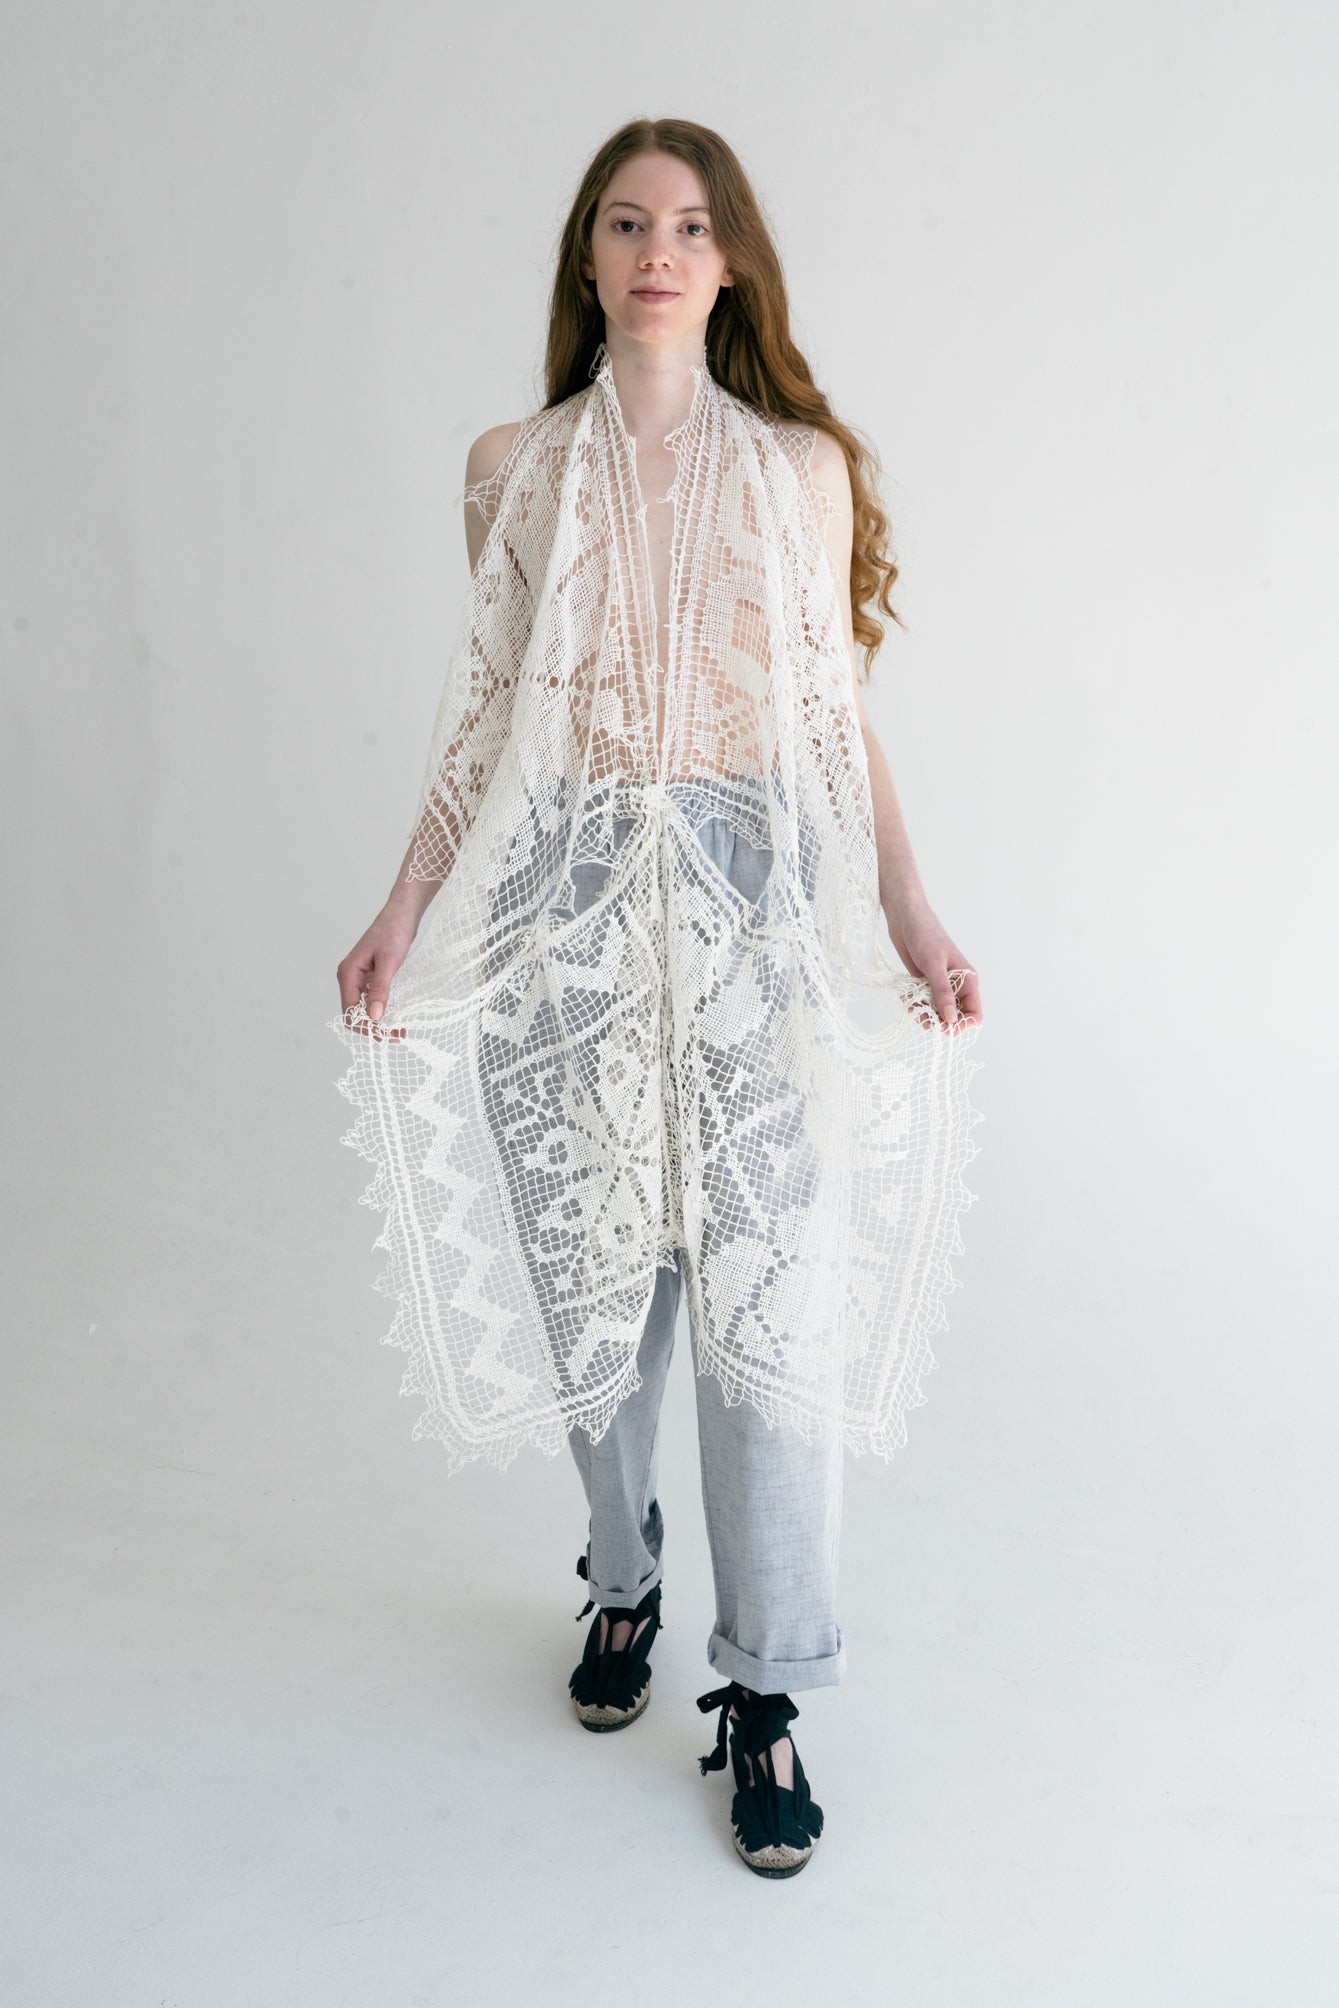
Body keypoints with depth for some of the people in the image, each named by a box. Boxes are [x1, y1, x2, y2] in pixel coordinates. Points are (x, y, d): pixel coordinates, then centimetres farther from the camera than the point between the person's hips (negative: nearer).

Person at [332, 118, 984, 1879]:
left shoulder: (802, 466, 5)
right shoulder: (515, 468, 8)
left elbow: (839, 711, 6)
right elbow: (489, 720, 9)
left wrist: (911, 912, -3)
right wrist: (404, 910, 2)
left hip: (751, 900, -1)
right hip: (568, 904, 2)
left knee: (769, 1299, -3)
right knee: (593, 1275, 10)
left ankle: (765, 1695, 13)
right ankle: (626, 1584, 35)